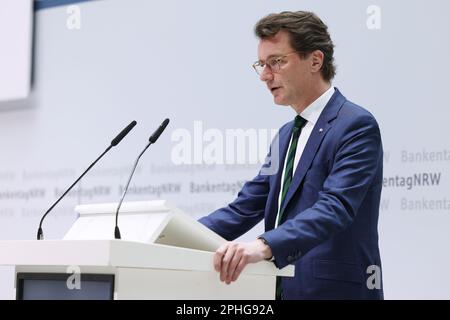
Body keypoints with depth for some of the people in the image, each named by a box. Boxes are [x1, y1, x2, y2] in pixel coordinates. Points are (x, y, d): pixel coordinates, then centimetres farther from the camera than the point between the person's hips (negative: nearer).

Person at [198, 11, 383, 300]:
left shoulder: (356, 125, -11)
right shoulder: (288, 134, 15)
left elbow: (334, 208, -25)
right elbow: (244, 209, 11)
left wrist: (264, 246, -39)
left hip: (335, 290, -7)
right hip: (286, 288, 8)